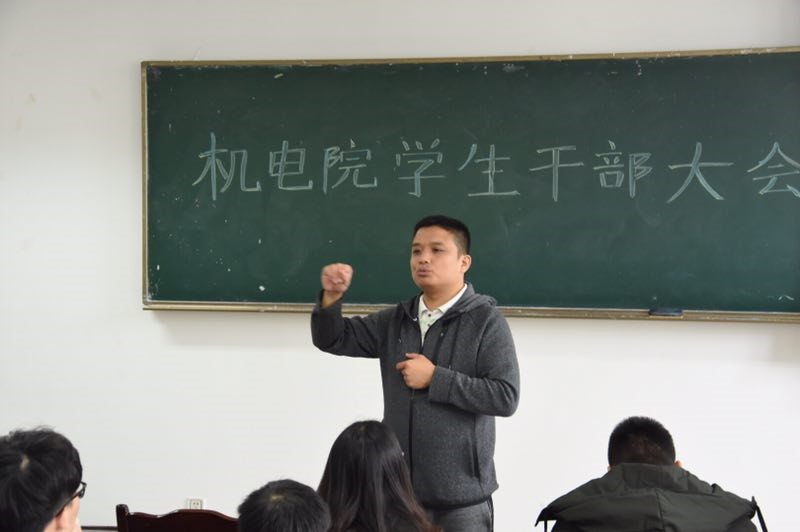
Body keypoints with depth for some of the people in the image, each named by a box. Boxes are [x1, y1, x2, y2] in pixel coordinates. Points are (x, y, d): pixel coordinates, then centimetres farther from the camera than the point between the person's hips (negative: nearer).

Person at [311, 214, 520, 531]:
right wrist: (332, 297, -10)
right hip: (398, 487, 5)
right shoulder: (396, 320, 8)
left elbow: (506, 397, -16)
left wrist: (435, 379, -16)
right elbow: (332, 339, 10)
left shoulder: (485, 321, -8)